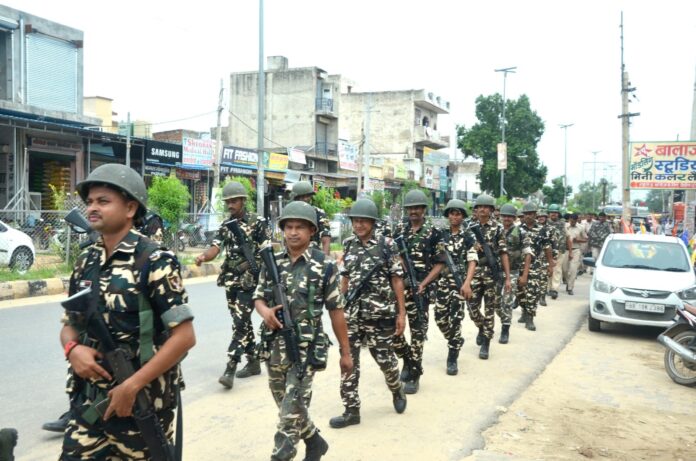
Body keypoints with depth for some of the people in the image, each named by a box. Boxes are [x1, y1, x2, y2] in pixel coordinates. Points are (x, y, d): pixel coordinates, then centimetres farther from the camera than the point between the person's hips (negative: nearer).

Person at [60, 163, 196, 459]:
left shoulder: (155, 261, -13)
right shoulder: (86, 261, 6)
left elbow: (185, 336, -17)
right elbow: (69, 324, 15)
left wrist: (132, 386, -18)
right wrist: (73, 349, -8)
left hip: (142, 405, -5)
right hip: (87, 403, 5)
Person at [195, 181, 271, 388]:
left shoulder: (258, 222, -6)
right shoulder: (225, 225, 10)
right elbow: (215, 247, -4)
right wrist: (203, 256, -25)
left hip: (250, 282, -6)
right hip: (231, 281, 6)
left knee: (240, 323, -11)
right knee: (242, 322, 14)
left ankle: (230, 370, -12)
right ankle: (253, 362, 26)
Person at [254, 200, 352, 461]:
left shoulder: (324, 266, -7)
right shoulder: (272, 262, 4)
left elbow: (335, 311, -3)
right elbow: (258, 298, 12)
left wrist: (345, 351, 1)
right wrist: (265, 311, -12)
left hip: (306, 351, -5)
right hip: (274, 349, 5)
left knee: (291, 414, -6)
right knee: (288, 408, 19)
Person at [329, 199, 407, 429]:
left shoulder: (386, 245, -7)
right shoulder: (348, 245, 6)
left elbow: (397, 280, -4)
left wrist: (401, 313, -6)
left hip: (380, 314, -3)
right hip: (351, 314, 4)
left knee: (385, 359, 9)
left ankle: (397, 390, 39)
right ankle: (351, 410, 13)